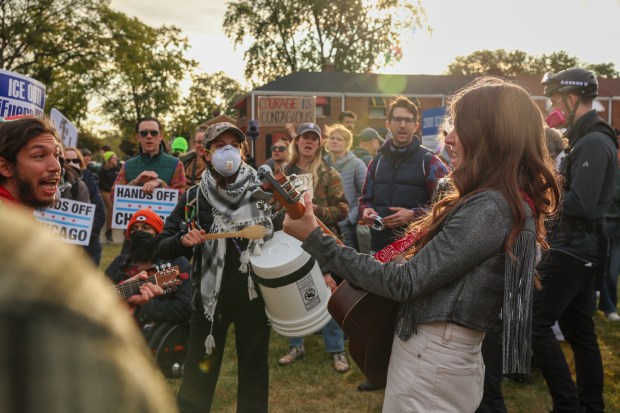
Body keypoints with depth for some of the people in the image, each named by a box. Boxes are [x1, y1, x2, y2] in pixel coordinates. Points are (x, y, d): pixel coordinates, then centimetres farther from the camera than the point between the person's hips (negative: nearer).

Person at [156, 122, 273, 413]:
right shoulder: (194, 197, -3)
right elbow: (162, 247, 0)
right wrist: (183, 240, -21)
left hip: (255, 298, 0)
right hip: (209, 299, 0)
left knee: (254, 376, 15)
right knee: (197, 380, 8)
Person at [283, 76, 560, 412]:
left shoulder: (489, 209, -22)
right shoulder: (510, 203, 9)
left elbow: (404, 282, -22)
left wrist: (314, 239, -21)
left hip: (430, 365, -9)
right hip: (443, 357, 9)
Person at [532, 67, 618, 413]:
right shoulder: (589, 138, 15)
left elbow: (581, 205, -24)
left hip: (574, 248, -10)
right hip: (580, 246, 10)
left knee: (536, 323, -8)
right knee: (579, 330, 15)